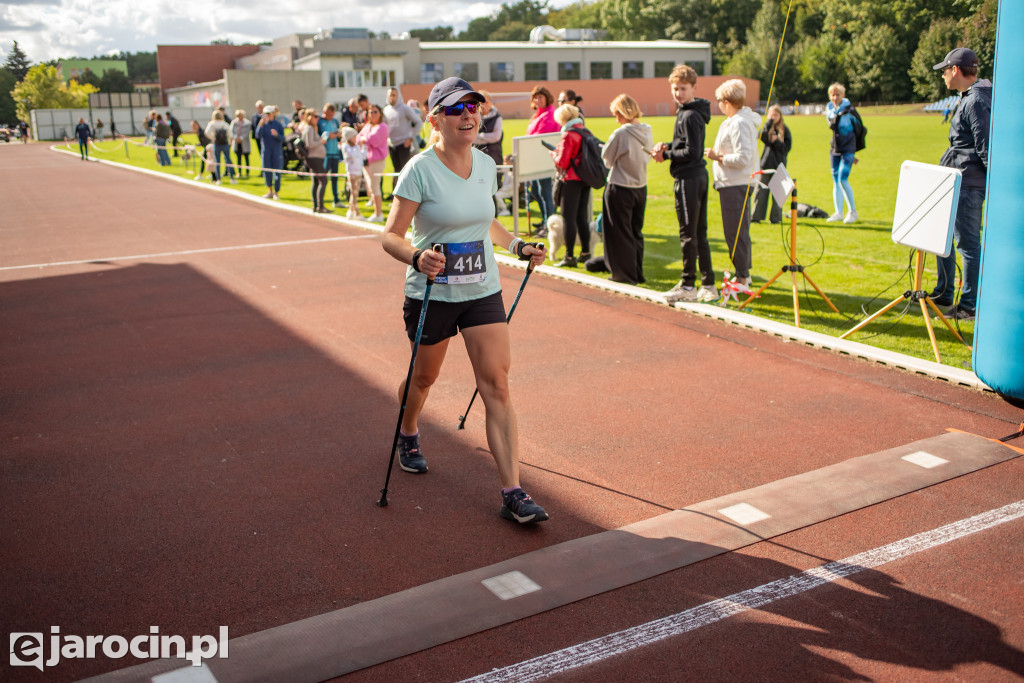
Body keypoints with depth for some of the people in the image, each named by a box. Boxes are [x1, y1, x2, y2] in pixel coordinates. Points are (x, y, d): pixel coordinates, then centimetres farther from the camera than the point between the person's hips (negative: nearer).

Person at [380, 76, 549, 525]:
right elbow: (391, 236, -15)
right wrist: (417, 258, -34)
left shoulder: (485, 165, 4)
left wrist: (519, 247, 11)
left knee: (497, 386, -6)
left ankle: (513, 493, -4)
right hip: (431, 293, -4)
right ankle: (408, 435, 52)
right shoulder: (420, 170, -14)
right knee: (424, 376, 17)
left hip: (484, 291, 4)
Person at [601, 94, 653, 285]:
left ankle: (625, 275, 10)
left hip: (620, 189, -7)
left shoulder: (620, 134, -19)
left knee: (620, 233, 5)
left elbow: (606, 159, -8)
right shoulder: (647, 131, 1)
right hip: (641, 188, 7)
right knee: (636, 232, 17)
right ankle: (638, 274, 25)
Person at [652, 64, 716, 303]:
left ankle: (687, 286, 3)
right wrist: (667, 146, 6)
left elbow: (692, 152, -20)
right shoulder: (695, 112, 14)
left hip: (688, 179, -10)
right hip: (699, 176, 10)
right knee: (700, 233, 12)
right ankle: (708, 285, 16)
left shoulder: (689, 116, -16)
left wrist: (666, 154, -10)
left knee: (688, 234, -3)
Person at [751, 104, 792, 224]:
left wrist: (777, 141, -13)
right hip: (766, 164, 1)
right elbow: (762, 136, -12)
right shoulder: (767, 127, 9)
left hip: (778, 165, -1)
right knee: (761, 190, -1)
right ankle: (756, 216, 4)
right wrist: (769, 122, -11)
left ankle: (776, 217, 7)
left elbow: (787, 147, 1)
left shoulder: (784, 130, 5)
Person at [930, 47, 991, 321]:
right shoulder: (969, 98, 15)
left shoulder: (976, 102, -17)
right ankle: (943, 294, 27)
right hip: (955, 181, 11)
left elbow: (986, 148, -20)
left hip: (968, 184, -11)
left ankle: (969, 304, 2)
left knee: (968, 242, -5)